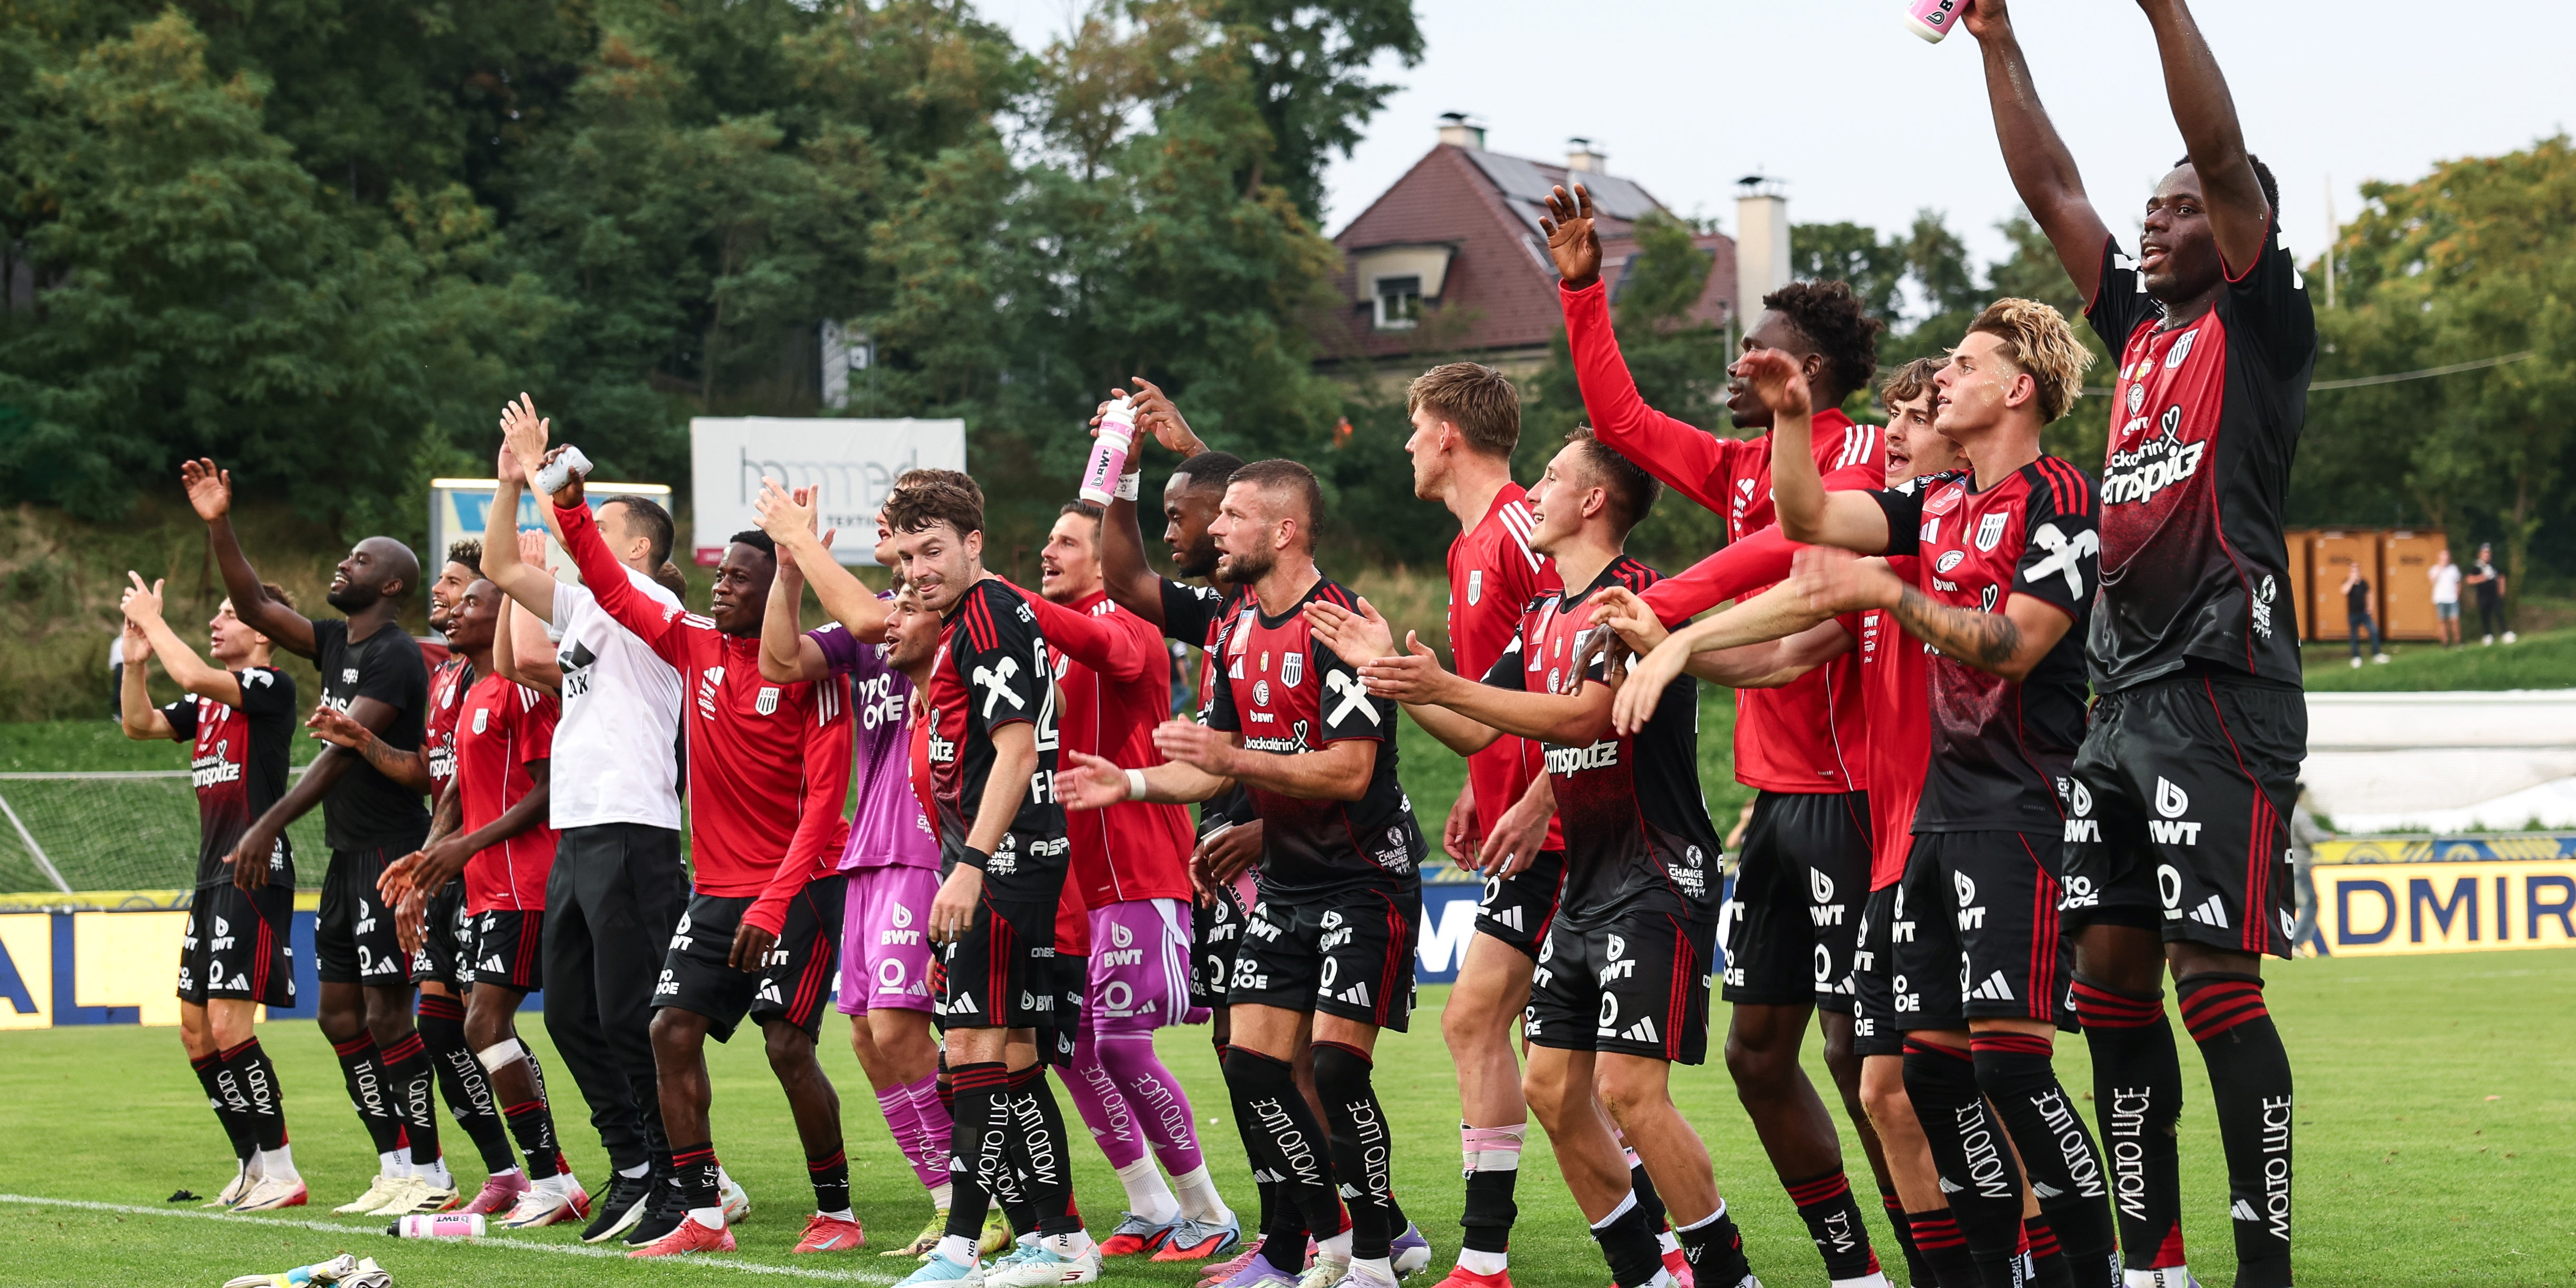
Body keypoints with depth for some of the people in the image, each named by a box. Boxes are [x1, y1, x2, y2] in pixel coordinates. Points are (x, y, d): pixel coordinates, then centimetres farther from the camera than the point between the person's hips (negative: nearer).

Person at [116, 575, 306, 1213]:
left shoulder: (273, 686, -10)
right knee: (197, 1030, 10)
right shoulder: (209, 699, 17)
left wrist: (154, 620, -10)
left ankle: (281, 1171, -9)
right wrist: (134, 655, 5)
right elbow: (139, 724, 16)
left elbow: (194, 675, -23)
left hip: (255, 875, -10)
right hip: (213, 876, 10)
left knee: (229, 1025, -15)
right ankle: (253, 1167, 17)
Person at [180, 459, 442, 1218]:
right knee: (341, 1016, 9)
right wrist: (218, 525, 10)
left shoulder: (395, 657, -14)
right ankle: (394, 1168, 13)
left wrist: (271, 825, -28)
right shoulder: (336, 644, 14)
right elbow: (255, 607, 20)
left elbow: (342, 753, -22)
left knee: (387, 1015, -9)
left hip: (390, 854, -10)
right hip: (348, 855, 10)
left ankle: (429, 1173, -4)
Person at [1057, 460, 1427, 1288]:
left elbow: (1349, 772, -24)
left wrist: (1234, 759, -29)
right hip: (1286, 882, 9)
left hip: (1365, 879, -9)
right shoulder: (1241, 630, 10)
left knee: (1336, 1062, -15)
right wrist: (1129, 783, 6)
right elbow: (1221, 765, 18)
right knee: (1252, 1061, 1)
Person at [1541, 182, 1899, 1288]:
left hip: (1844, 794, -9)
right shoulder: (1742, 468, 14)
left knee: (1860, 1049, -9)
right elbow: (1622, 419, 24)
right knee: (1757, 1049, 10)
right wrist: (1582, 290, 21)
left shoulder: (1866, 455, -11)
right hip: (1777, 800, 9)